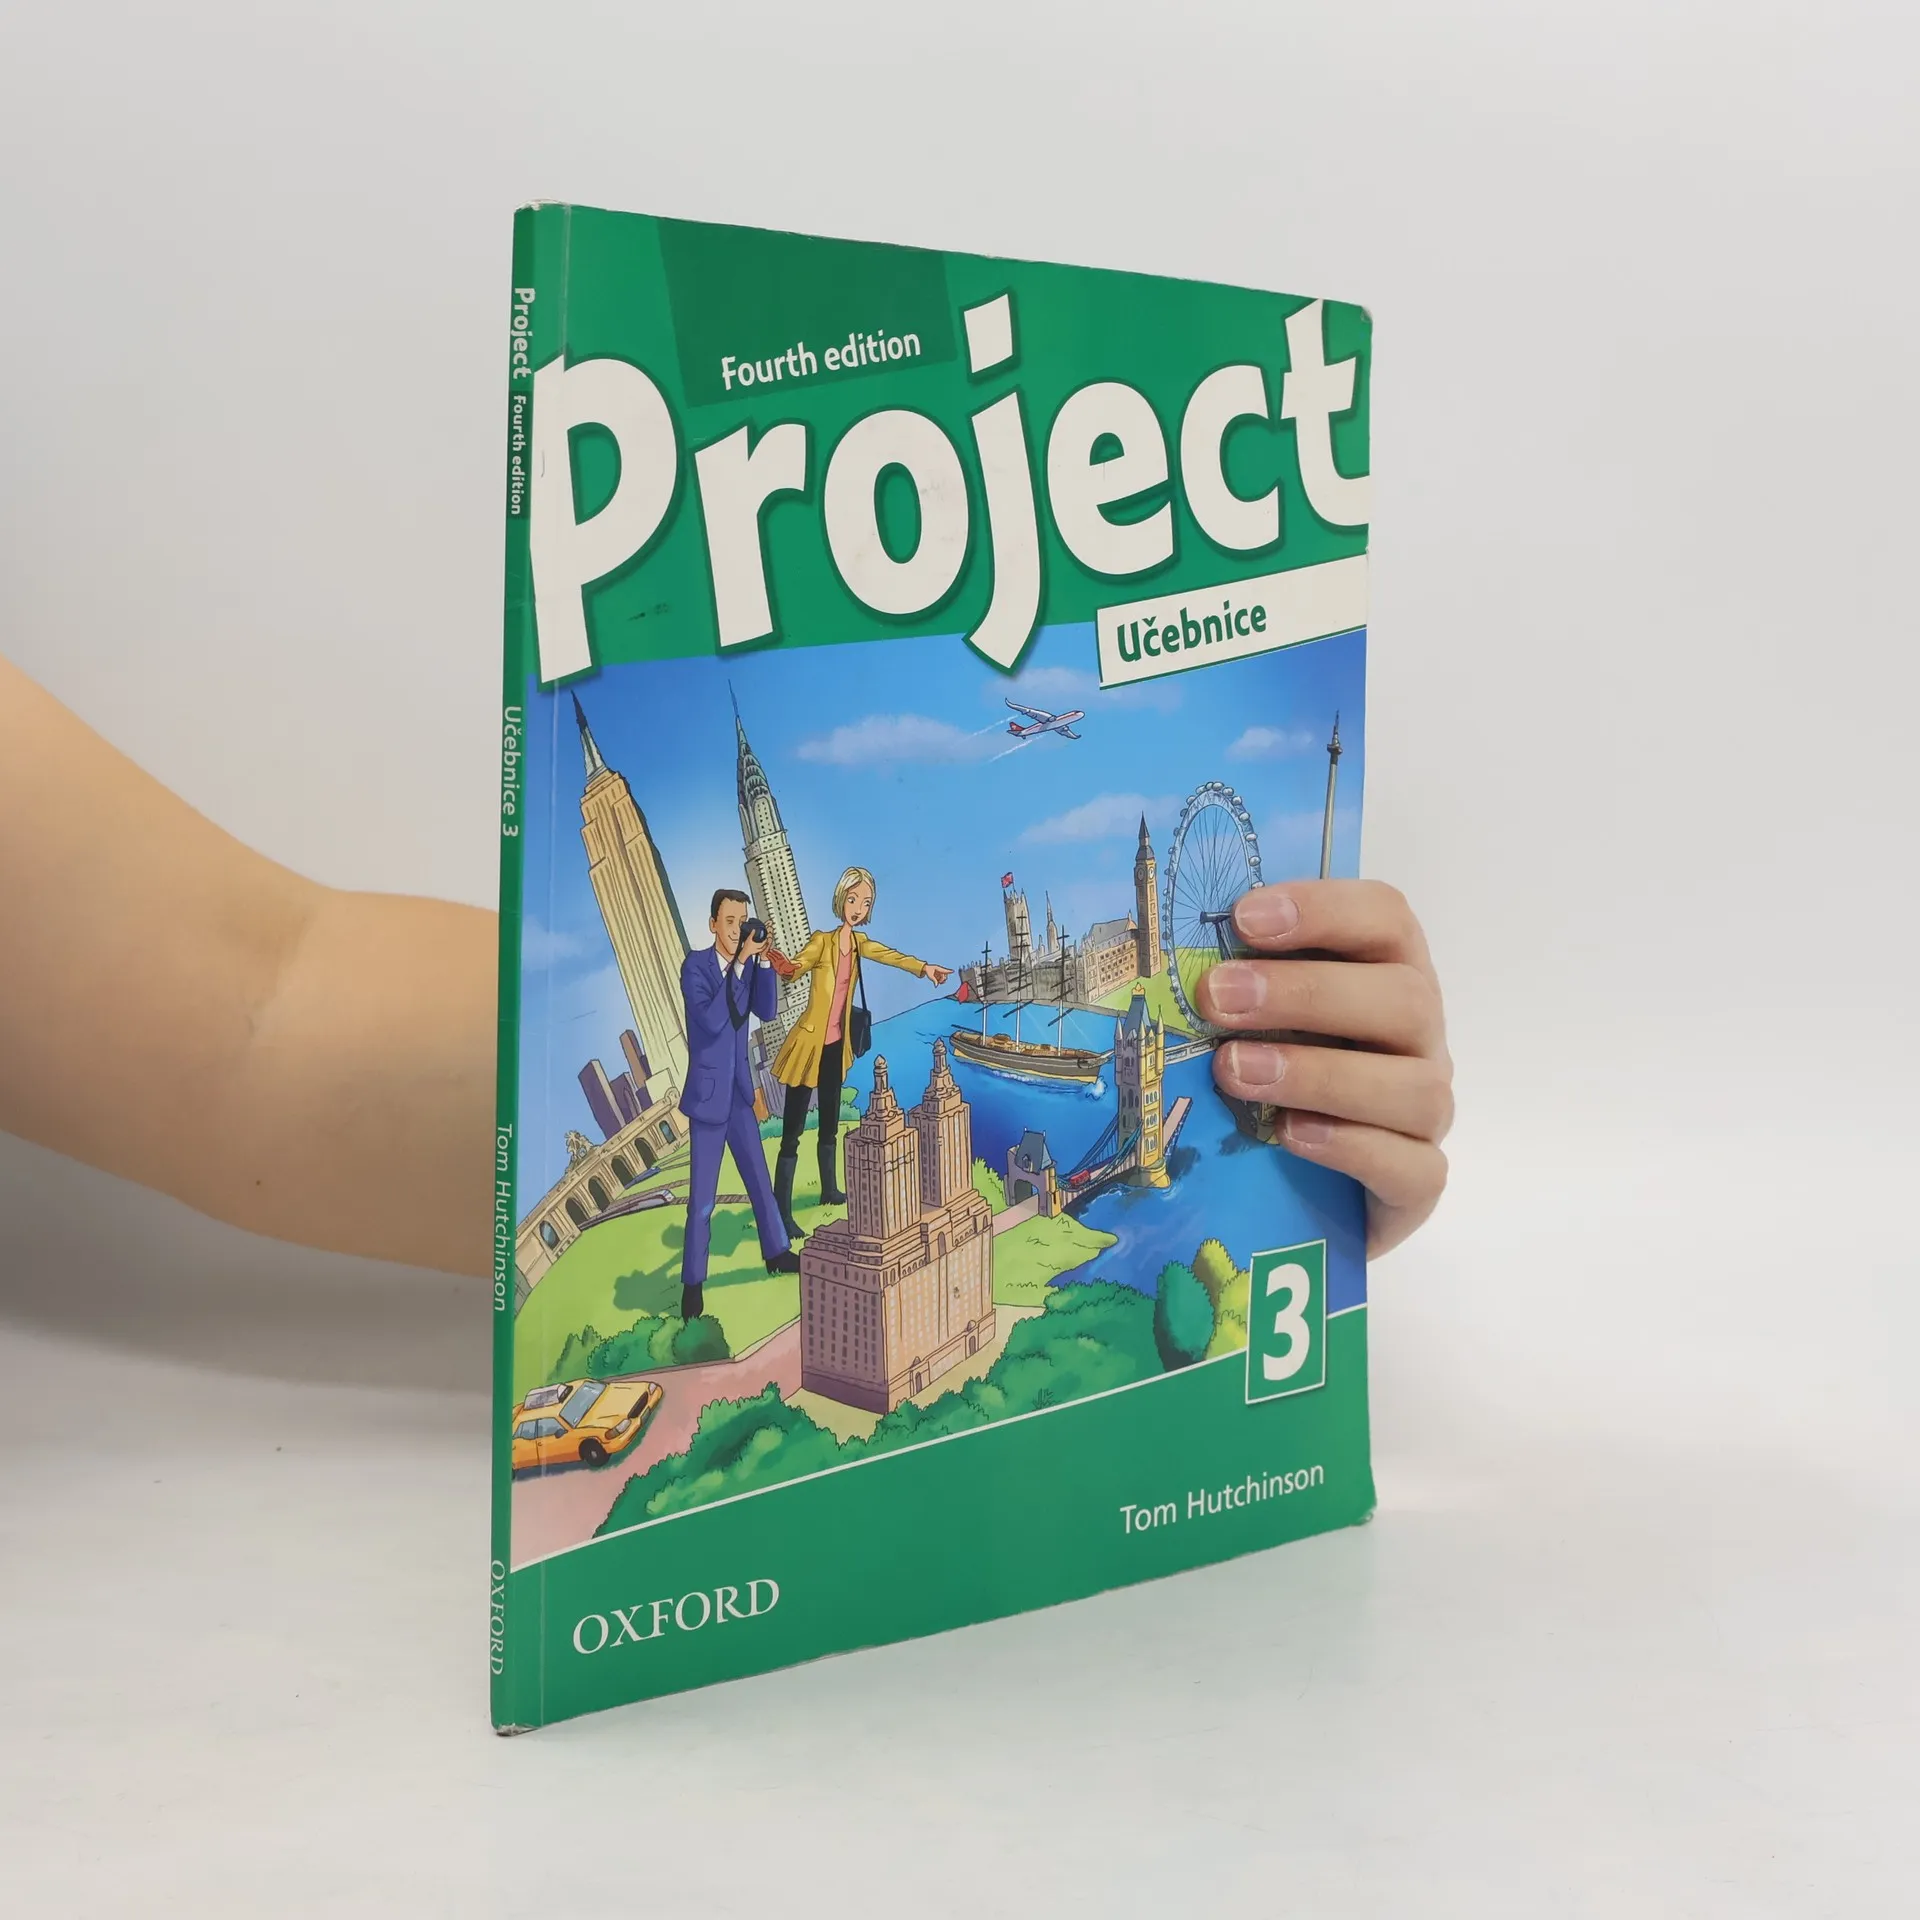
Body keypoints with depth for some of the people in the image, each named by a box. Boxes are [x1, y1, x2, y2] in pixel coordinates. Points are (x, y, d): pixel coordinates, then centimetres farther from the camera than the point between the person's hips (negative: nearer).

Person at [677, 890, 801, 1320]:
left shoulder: (747, 963, 3)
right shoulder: (695, 964, -15)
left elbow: (766, 1011, -4)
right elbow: (711, 1020, -26)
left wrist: (762, 960, -14)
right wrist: (739, 965, -29)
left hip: (739, 1091, 6)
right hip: (708, 1093, -6)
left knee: (759, 1177, 19)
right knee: (703, 1198, -1)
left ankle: (776, 1251, 35)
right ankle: (692, 1282, 10)